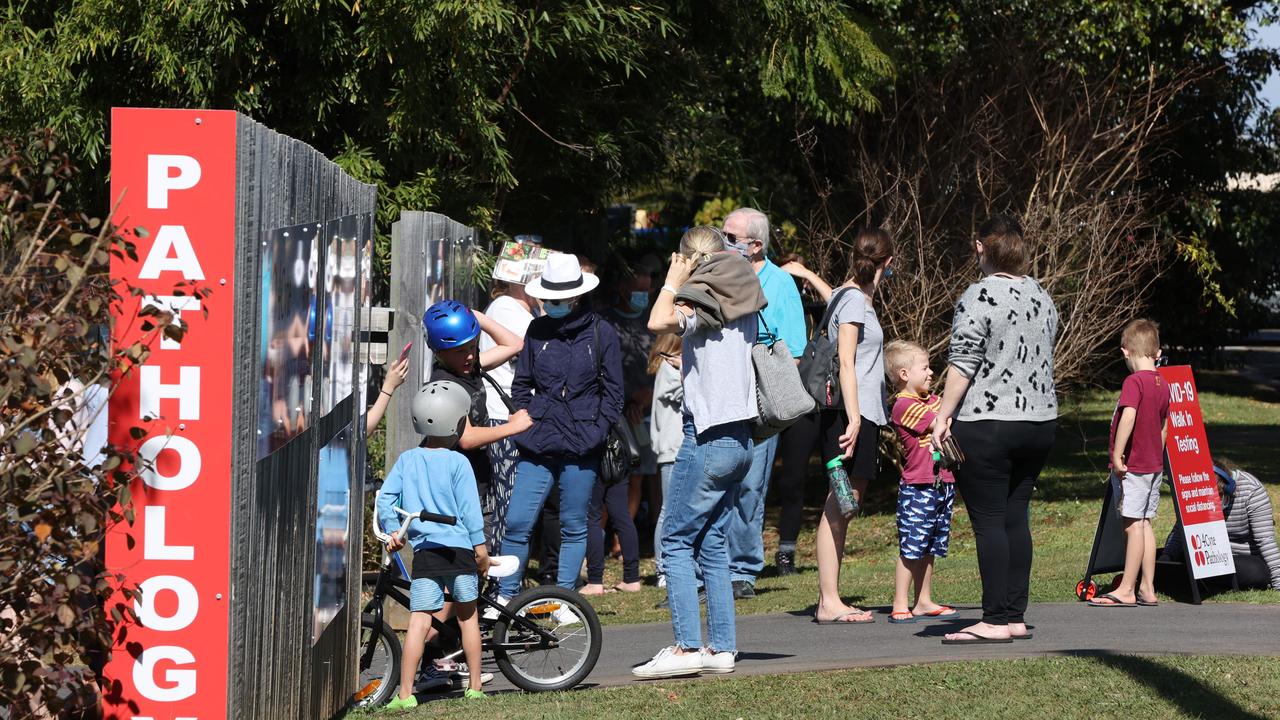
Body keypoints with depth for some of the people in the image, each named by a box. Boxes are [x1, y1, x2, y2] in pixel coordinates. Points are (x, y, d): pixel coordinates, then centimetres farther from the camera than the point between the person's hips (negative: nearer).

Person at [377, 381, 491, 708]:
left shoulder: (406, 460, 7)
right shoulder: (457, 463, -3)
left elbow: (386, 497, 4)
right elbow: (469, 507, -3)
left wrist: (393, 531, 10)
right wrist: (480, 545, 2)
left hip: (424, 550, 1)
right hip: (460, 548, -1)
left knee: (419, 620, -4)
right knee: (467, 616, 15)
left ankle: (405, 694, -12)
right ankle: (474, 687, 20)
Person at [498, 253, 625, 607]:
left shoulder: (601, 333, 0)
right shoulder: (537, 330, 7)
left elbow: (613, 392, 4)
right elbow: (520, 384, 16)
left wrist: (595, 431, -5)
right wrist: (529, 421, 4)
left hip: (580, 447, -2)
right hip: (537, 445, 2)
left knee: (574, 526, 6)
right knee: (517, 522, -4)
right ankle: (505, 596, 8)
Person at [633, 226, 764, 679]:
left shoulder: (705, 302, -11)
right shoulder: (744, 305, 12)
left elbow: (659, 321, -29)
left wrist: (673, 281, -13)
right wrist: (680, 288, 20)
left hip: (708, 435, -8)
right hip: (739, 437, 8)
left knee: (676, 541, -5)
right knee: (712, 543, 12)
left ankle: (687, 646, -11)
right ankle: (722, 646, 10)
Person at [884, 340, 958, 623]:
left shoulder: (932, 400, 15)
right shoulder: (904, 405, -13)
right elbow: (941, 424, -17)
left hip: (943, 483, 9)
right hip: (918, 487, -9)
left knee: (928, 549, 13)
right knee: (911, 549, -7)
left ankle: (924, 602, 20)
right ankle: (900, 605, -4)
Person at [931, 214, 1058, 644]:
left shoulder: (979, 297, -10)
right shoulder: (1043, 298, 12)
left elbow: (963, 363, -14)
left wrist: (944, 415, -10)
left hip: (987, 425, -7)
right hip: (1040, 420, 7)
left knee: (989, 521, -4)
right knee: (1016, 517, 11)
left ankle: (996, 621, -7)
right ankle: (1016, 615, 11)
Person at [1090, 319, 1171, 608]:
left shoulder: (1134, 382, -15)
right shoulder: (1162, 384, 10)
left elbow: (1128, 416, -29)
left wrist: (1117, 455, -26)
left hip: (1131, 466, -8)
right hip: (1153, 465, 8)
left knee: (1133, 524, -6)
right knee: (1145, 523, 11)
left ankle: (1126, 590, -3)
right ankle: (1147, 589, 14)